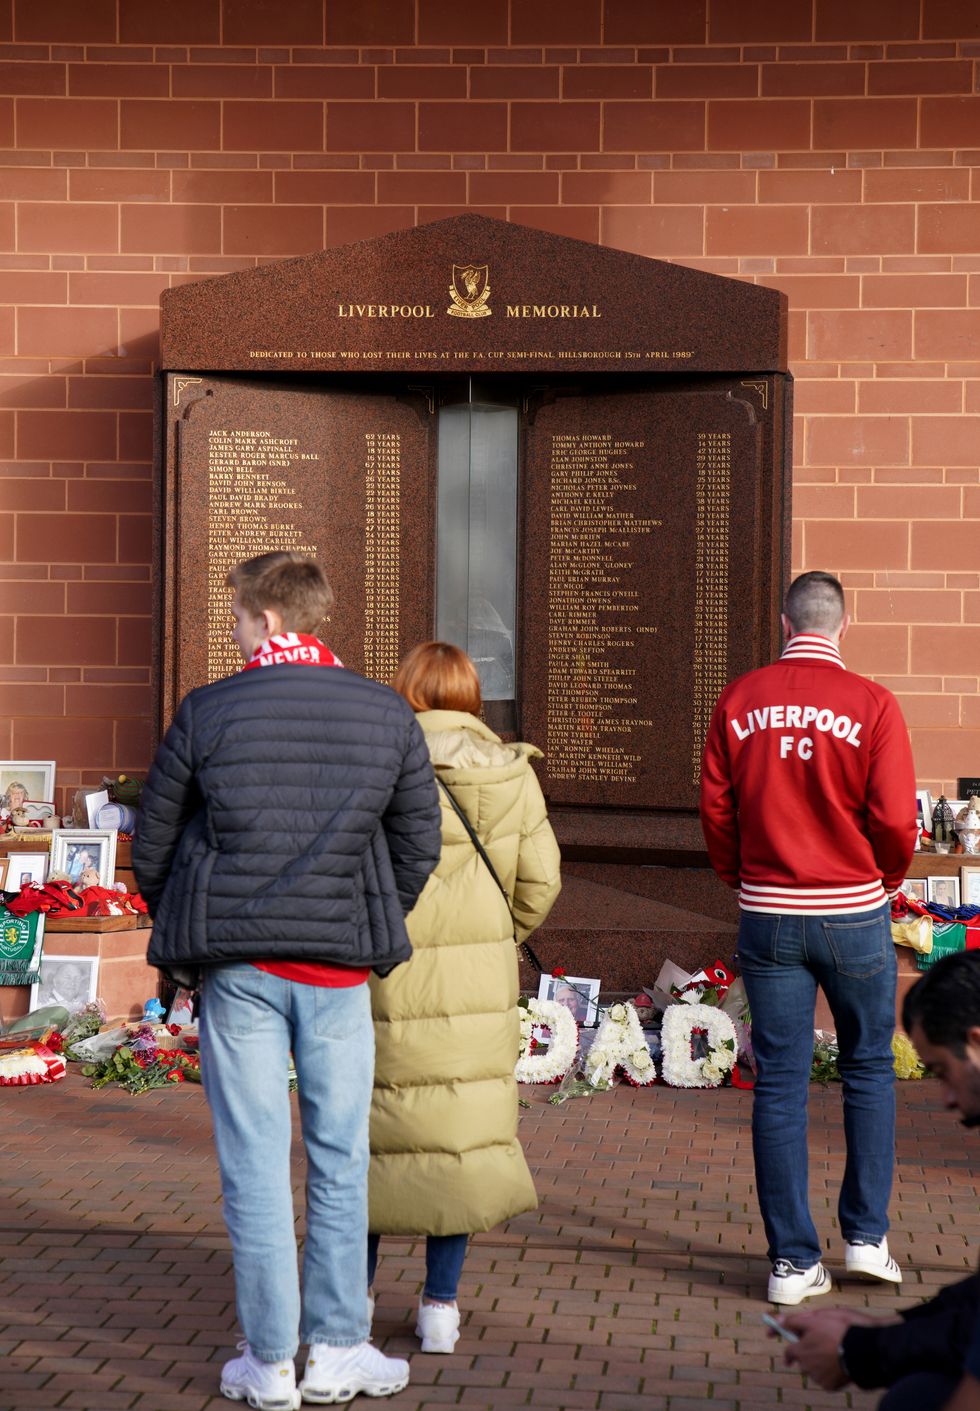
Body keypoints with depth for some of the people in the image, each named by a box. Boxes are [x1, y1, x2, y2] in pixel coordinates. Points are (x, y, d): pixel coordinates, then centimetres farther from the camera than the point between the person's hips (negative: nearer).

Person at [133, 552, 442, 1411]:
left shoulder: (208, 714, -5)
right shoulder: (389, 717, 1)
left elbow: (153, 845, 2)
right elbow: (419, 846, 5)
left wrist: (183, 936, 17)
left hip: (235, 963, -1)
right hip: (340, 963, 1)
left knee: (255, 1162, 5)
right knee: (340, 1158, 11)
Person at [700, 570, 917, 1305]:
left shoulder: (738, 702, 0)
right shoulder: (872, 704, -8)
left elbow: (716, 809, 1)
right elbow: (895, 818, -11)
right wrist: (889, 877, 10)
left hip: (768, 914, 2)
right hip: (854, 912, -2)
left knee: (779, 1082, 5)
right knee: (869, 1067, 16)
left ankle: (793, 1260, 8)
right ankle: (866, 1235, 18)